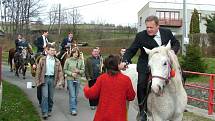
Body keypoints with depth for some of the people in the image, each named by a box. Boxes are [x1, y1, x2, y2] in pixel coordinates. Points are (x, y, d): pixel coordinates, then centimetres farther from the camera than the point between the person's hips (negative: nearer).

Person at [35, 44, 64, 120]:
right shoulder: (42, 59, 2)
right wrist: (37, 81, -3)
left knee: (51, 97, 9)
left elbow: (60, 71, 4)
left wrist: (60, 81, -8)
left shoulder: (57, 61, 7)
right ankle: (44, 113, -5)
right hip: (45, 78, -2)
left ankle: (49, 111, 25)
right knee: (45, 96, -9)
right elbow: (38, 71, 2)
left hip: (52, 79, 2)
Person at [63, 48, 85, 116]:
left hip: (78, 79, 3)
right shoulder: (68, 60, -2)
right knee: (72, 95, -8)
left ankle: (73, 108, 24)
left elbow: (83, 70, 8)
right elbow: (65, 70, 0)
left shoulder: (80, 61, 4)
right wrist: (71, 73, -13)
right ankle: (73, 109, -4)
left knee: (76, 95, 10)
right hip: (70, 79, -3)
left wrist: (79, 71, -13)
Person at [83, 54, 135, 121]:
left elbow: (91, 94, 0)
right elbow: (131, 97, 2)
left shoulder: (101, 78, -6)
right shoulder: (126, 79, -8)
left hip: (102, 116, 1)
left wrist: (86, 88, 21)